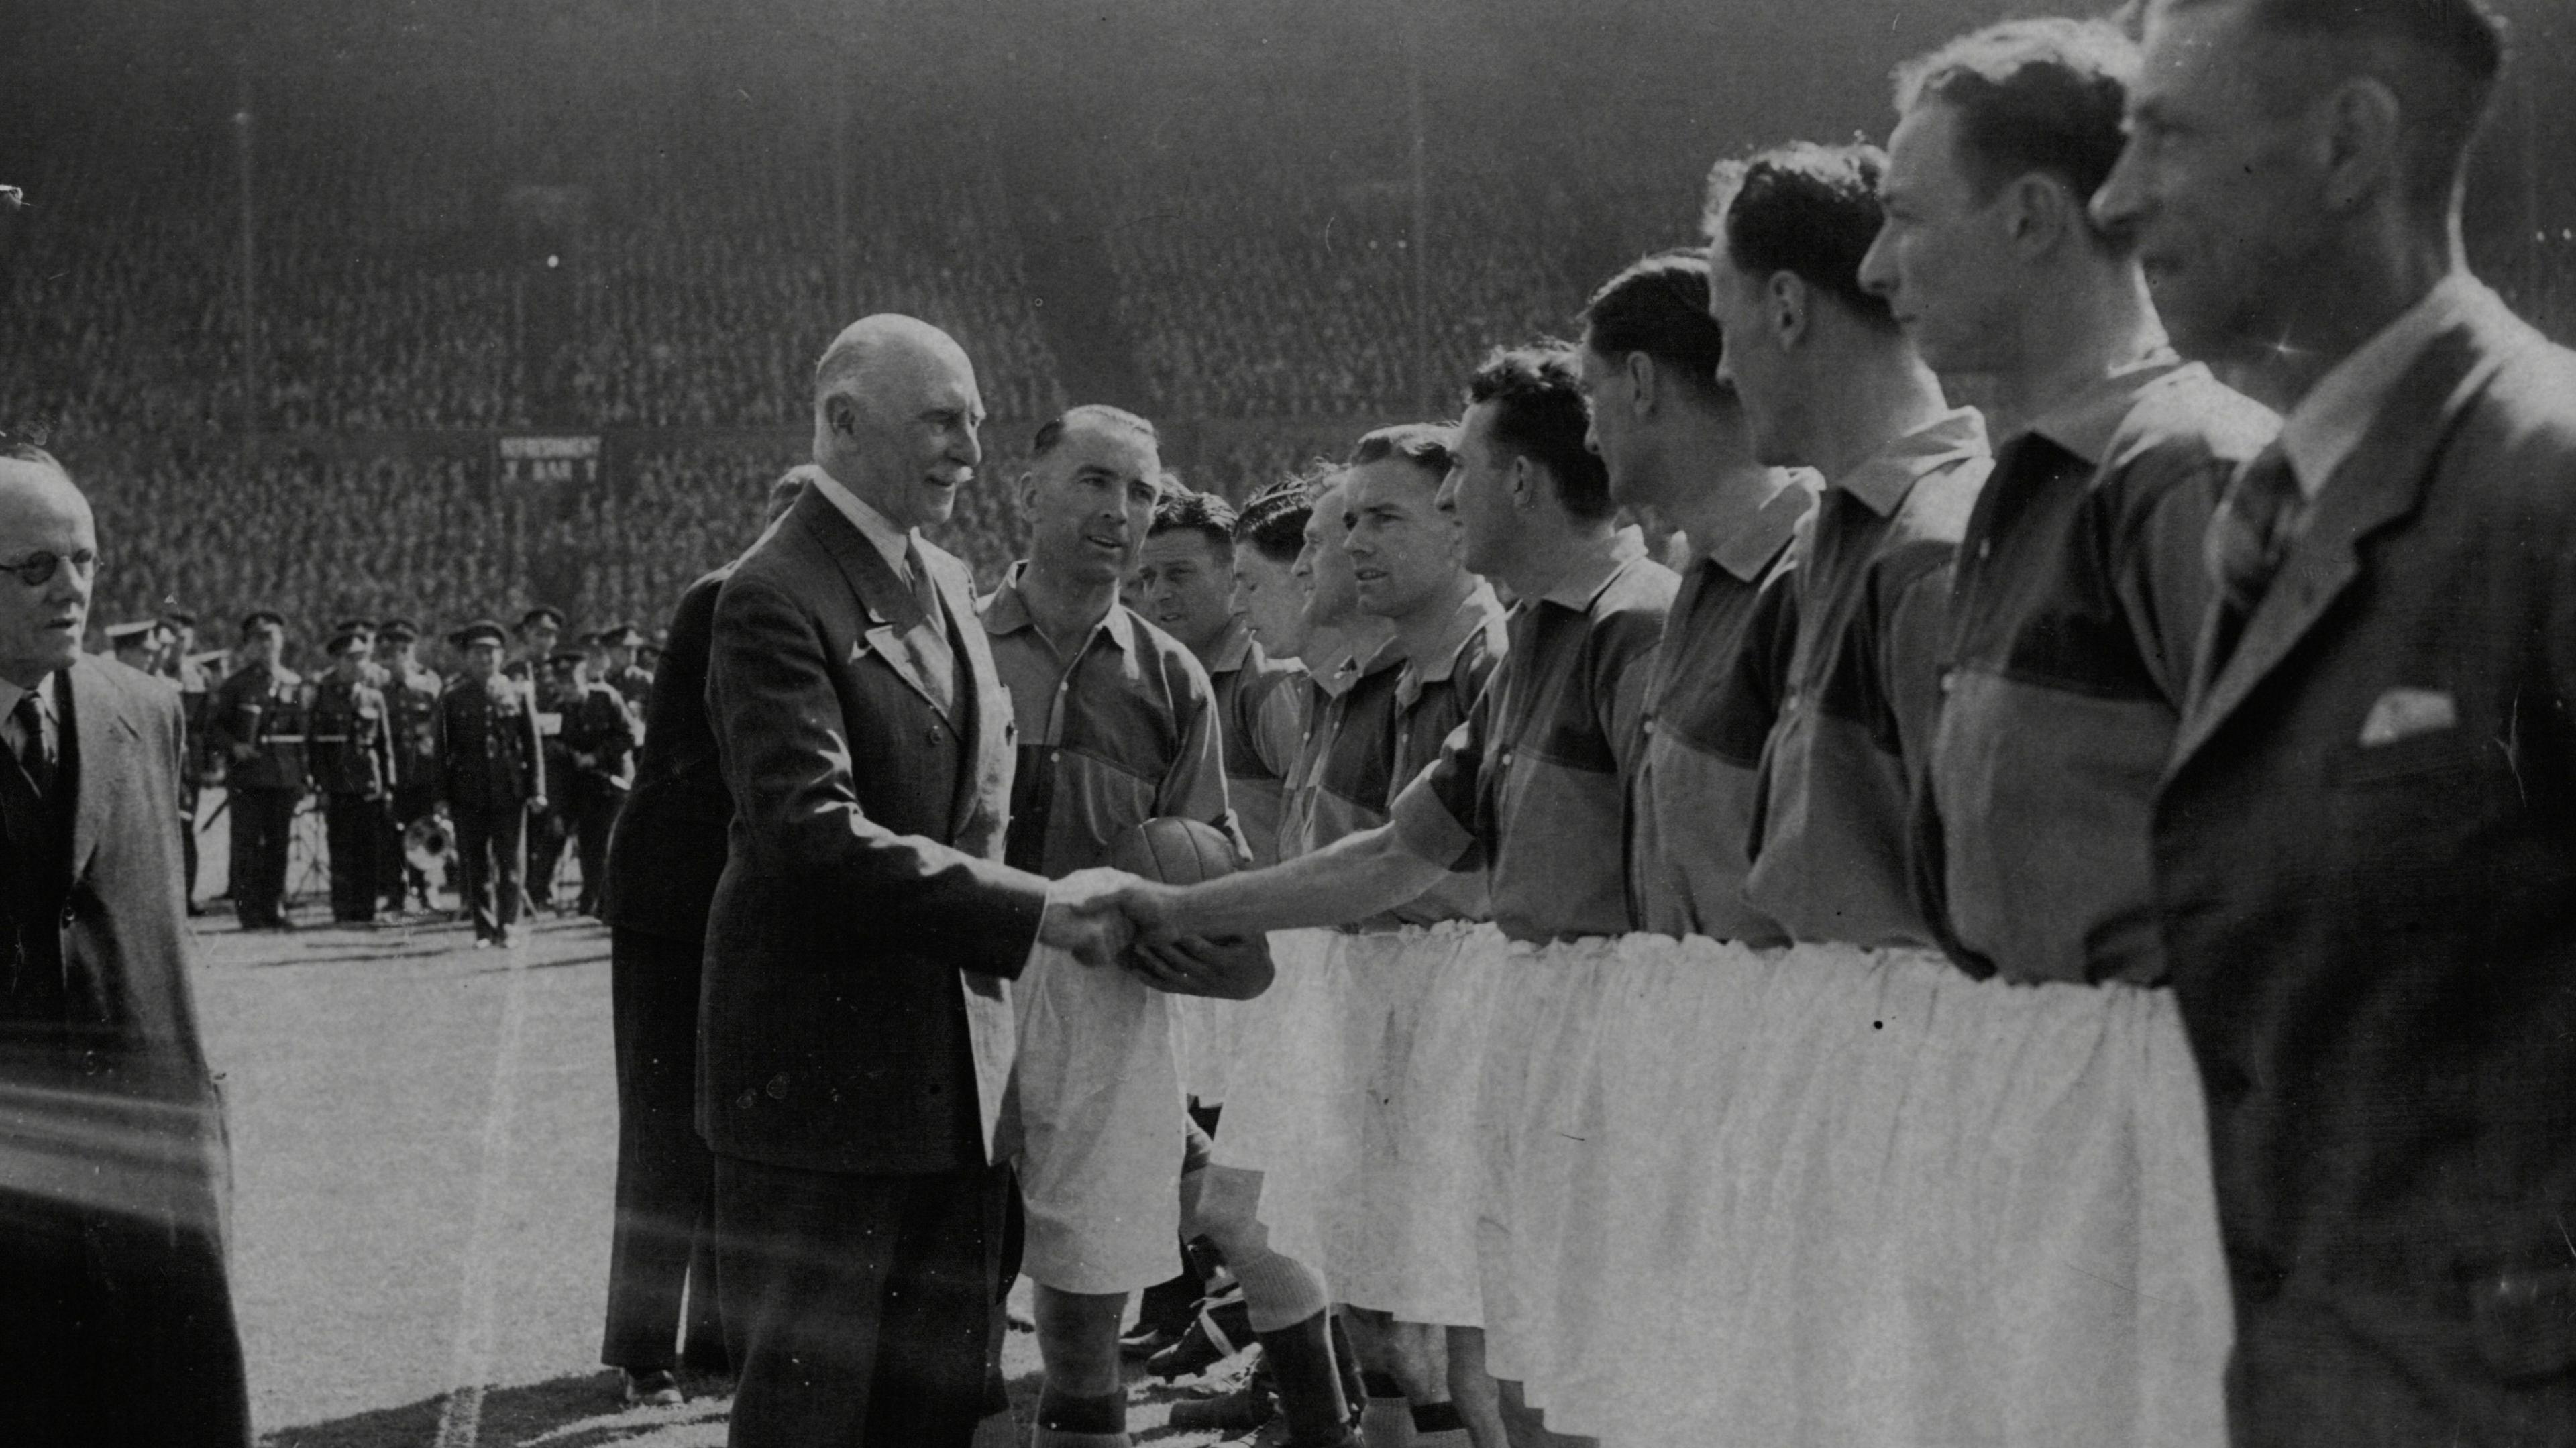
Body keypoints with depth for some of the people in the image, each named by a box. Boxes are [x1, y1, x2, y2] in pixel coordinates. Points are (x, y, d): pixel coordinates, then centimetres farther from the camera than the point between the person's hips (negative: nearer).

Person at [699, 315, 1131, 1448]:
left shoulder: (944, 582, 14)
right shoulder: (774, 599, -15)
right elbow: (814, 835, -25)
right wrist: (1032, 912, -26)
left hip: (957, 1073, 8)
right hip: (823, 1077, -8)